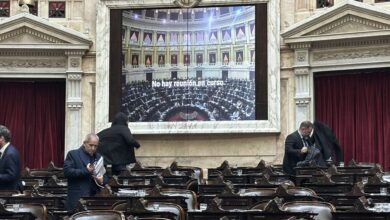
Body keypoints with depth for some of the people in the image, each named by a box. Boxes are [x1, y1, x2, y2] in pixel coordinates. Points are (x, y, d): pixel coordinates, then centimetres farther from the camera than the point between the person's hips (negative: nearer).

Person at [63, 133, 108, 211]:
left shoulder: (98, 157, 17)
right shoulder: (73, 154, 2)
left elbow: (105, 176, 19)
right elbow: (67, 171, -10)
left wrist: (102, 180, -5)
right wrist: (85, 171, -17)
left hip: (95, 198, 4)